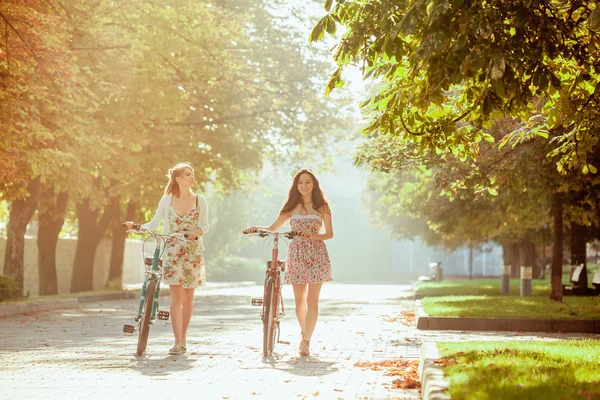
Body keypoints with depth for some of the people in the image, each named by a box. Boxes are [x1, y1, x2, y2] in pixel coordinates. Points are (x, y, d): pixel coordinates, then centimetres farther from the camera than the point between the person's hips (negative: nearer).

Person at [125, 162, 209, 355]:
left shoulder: (199, 200, 3)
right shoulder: (167, 200, 3)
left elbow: (205, 225, 3)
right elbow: (154, 223, 6)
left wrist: (198, 231, -18)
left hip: (192, 253, 1)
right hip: (172, 252, -1)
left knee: (188, 298, 5)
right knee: (176, 297, -10)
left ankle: (183, 338, 18)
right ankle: (178, 342, -11)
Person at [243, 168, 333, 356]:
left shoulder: (322, 207, 4)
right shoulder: (292, 207, 10)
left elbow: (329, 233, 0)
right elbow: (273, 228, 12)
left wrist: (313, 235, -18)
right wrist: (257, 228, -6)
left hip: (316, 255, -2)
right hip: (296, 254, 2)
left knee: (312, 300, -8)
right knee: (299, 301, 6)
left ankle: (306, 341, -9)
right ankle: (304, 332, 26)